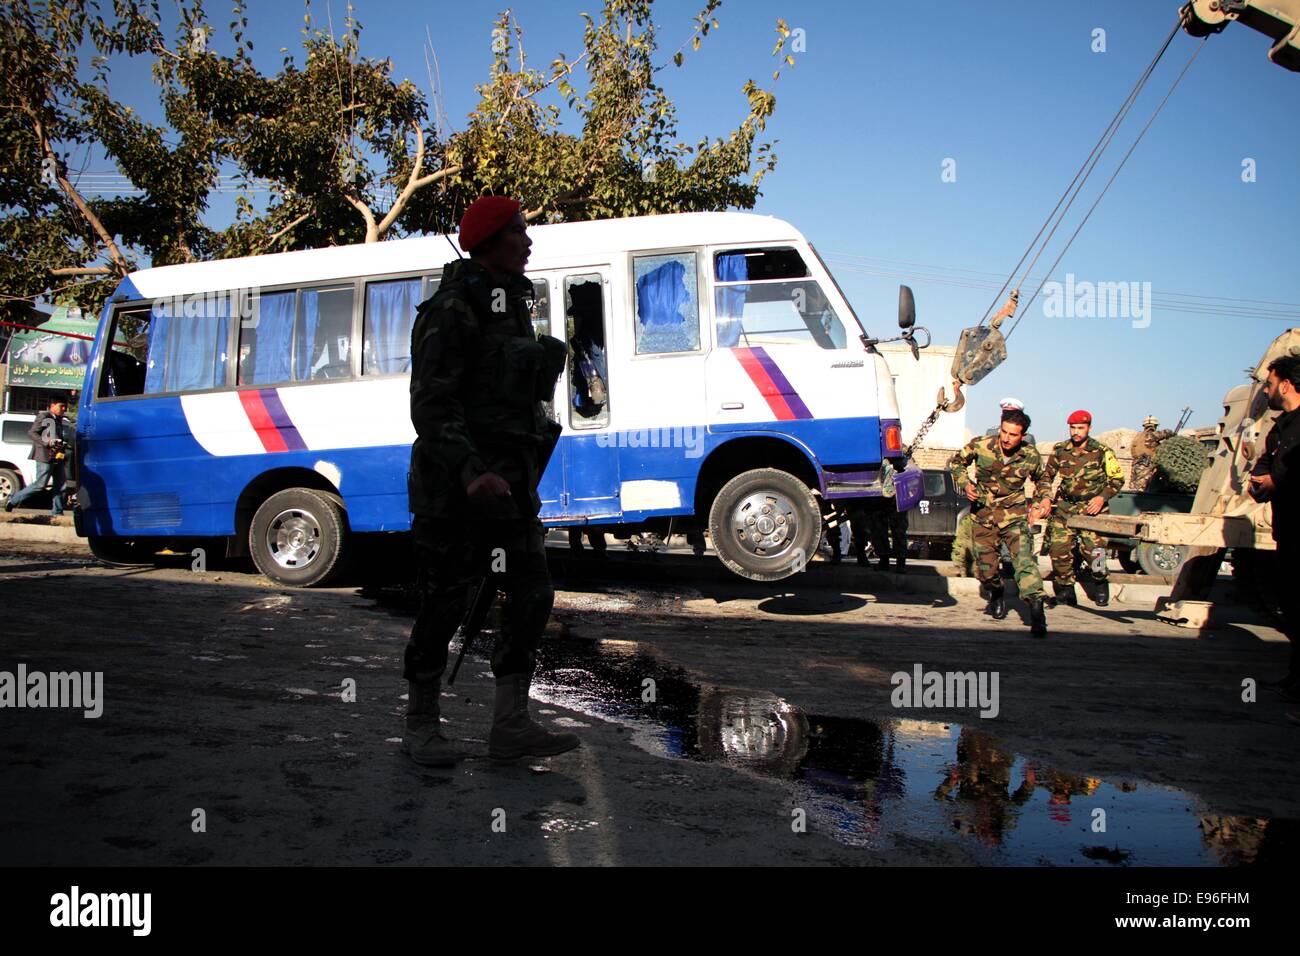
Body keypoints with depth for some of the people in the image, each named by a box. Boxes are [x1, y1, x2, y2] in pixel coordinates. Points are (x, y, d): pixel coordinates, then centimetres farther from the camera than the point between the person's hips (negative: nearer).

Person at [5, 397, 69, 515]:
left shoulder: (62, 421, 18)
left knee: (60, 486, 3)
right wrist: (47, 442, -20)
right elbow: (31, 433, -9)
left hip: (58, 458, 7)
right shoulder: (43, 417, -4)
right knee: (40, 485, -6)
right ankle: (13, 500, 9)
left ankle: (57, 512, 8)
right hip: (45, 457, -7)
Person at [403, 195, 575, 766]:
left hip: (508, 479, 8)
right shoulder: (452, 311, -12)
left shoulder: (512, 307, 14)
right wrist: (469, 473, -31)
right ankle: (421, 725, 19)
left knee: (532, 595, 4)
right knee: (444, 605, 2)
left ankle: (510, 727, 11)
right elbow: (431, 406, -18)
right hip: (455, 482, -8)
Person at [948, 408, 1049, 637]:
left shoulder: (1031, 456, -8)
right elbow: (955, 462, 6)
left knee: (1024, 559, -21)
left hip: (1014, 515, -1)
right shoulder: (980, 446, -12)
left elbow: (1040, 481, 15)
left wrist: (1036, 504, 1)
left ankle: (1036, 611, -25)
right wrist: (965, 484, -10)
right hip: (982, 513, 1)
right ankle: (996, 597, 39)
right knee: (985, 566, 7)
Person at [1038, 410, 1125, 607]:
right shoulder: (1059, 450, 3)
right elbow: (1047, 476, 15)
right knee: (1058, 548, -6)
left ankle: (1101, 583, 14)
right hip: (1065, 507, 3)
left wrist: (1102, 497, -11)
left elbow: (1118, 479, 3)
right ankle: (1065, 587, 14)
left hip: (1092, 508, -3)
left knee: (1093, 549, -15)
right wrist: (1046, 498, 1)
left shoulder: (1102, 452, -5)